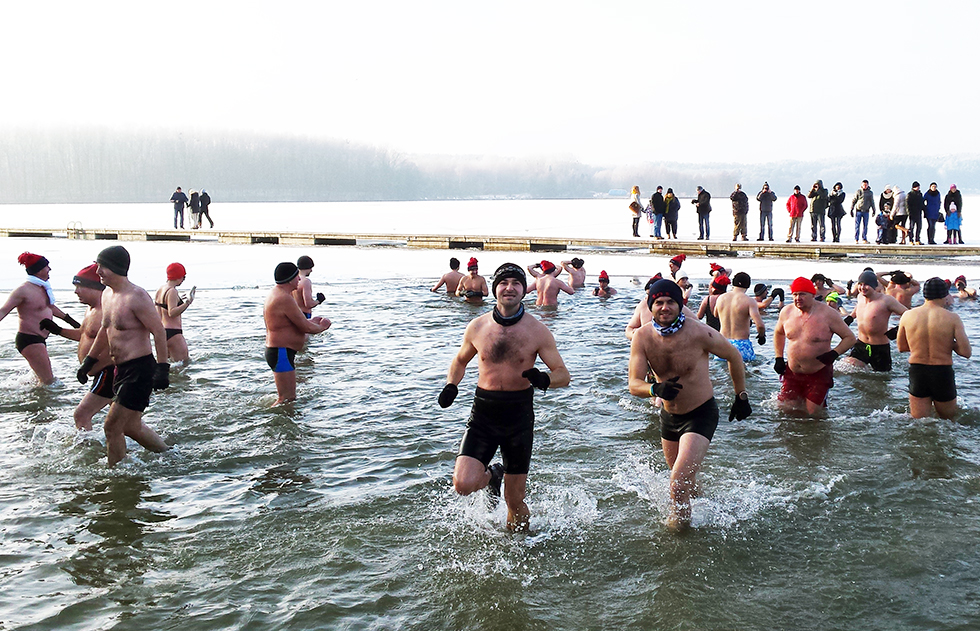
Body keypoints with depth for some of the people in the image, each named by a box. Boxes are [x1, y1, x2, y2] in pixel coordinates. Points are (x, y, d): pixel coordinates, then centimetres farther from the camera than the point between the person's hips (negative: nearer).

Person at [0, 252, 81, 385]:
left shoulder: (42, 288, 9)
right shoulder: (23, 291, -18)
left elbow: (50, 307, 26)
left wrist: (70, 320, 33)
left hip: (39, 339, 10)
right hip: (28, 340, -10)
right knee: (48, 382, -9)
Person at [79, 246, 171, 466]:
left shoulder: (136, 296, -18)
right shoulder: (107, 295, 11)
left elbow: (159, 331, -19)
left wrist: (162, 368, -22)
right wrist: (89, 361, 24)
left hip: (140, 369, -10)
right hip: (121, 369, 10)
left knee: (112, 426, -6)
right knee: (131, 426, 18)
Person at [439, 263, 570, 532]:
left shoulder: (537, 331, -5)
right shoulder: (477, 327, 0)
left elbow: (563, 375, -1)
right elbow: (460, 360, 18)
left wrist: (544, 379, -25)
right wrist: (451, 385, -3)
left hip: (519, 414, -1)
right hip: (483, 412, 1)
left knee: (515, 500, 5)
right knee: (463, 484, -16)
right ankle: (492, 475, 19)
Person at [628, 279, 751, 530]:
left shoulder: (699, 333, -22)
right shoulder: (643, 337, -13)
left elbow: (734, 357, -4)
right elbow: (634, 384, -18)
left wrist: (741, 397, 4)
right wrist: (655, 389, -40)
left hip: (701, 414, -5)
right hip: (669, 415, 5)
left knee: (678, 484, -18)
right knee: (686, 479, 25)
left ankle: (681, 530, 7)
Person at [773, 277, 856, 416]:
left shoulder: (828, 314, -11)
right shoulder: (787, 312, 0)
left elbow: (850, 338, -5)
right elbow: (778, 333, 20)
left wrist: (834, 353, -23)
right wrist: (778, 358, 9)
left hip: (818, 373, -4)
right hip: (792, 372, 4)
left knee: (813, 413, -3)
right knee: (786, 409, 4)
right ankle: (799, 400, 35)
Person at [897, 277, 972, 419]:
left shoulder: (908, 316, -2)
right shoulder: (952, 318, -9)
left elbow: (901, 347, 10)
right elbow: (966, 352, -9)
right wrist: (949, 343, 7)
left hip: (916, 373, 2)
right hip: (943, 373, -2)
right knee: (948, 422, 14)